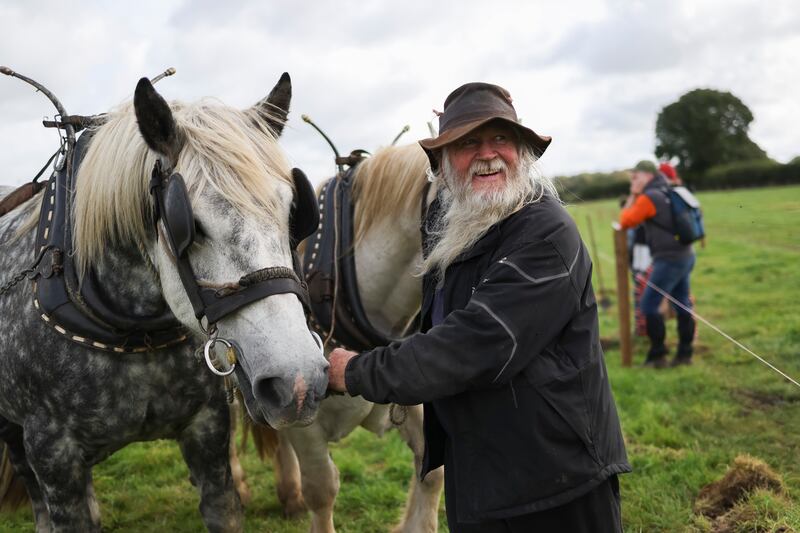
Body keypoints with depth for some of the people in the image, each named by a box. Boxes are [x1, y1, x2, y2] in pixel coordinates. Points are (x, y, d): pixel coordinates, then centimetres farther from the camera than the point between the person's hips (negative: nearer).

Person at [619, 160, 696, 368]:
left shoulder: (648, 197, -13)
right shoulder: (668, 193, 13)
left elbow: (625, 222, -7)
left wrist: (632, 197, 2)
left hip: (669, 259, -9)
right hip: (686, 255, 9)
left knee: (649, 305, -3)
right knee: (682, 306, 12)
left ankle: (657, 356, 0)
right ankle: (685, 353, 18)